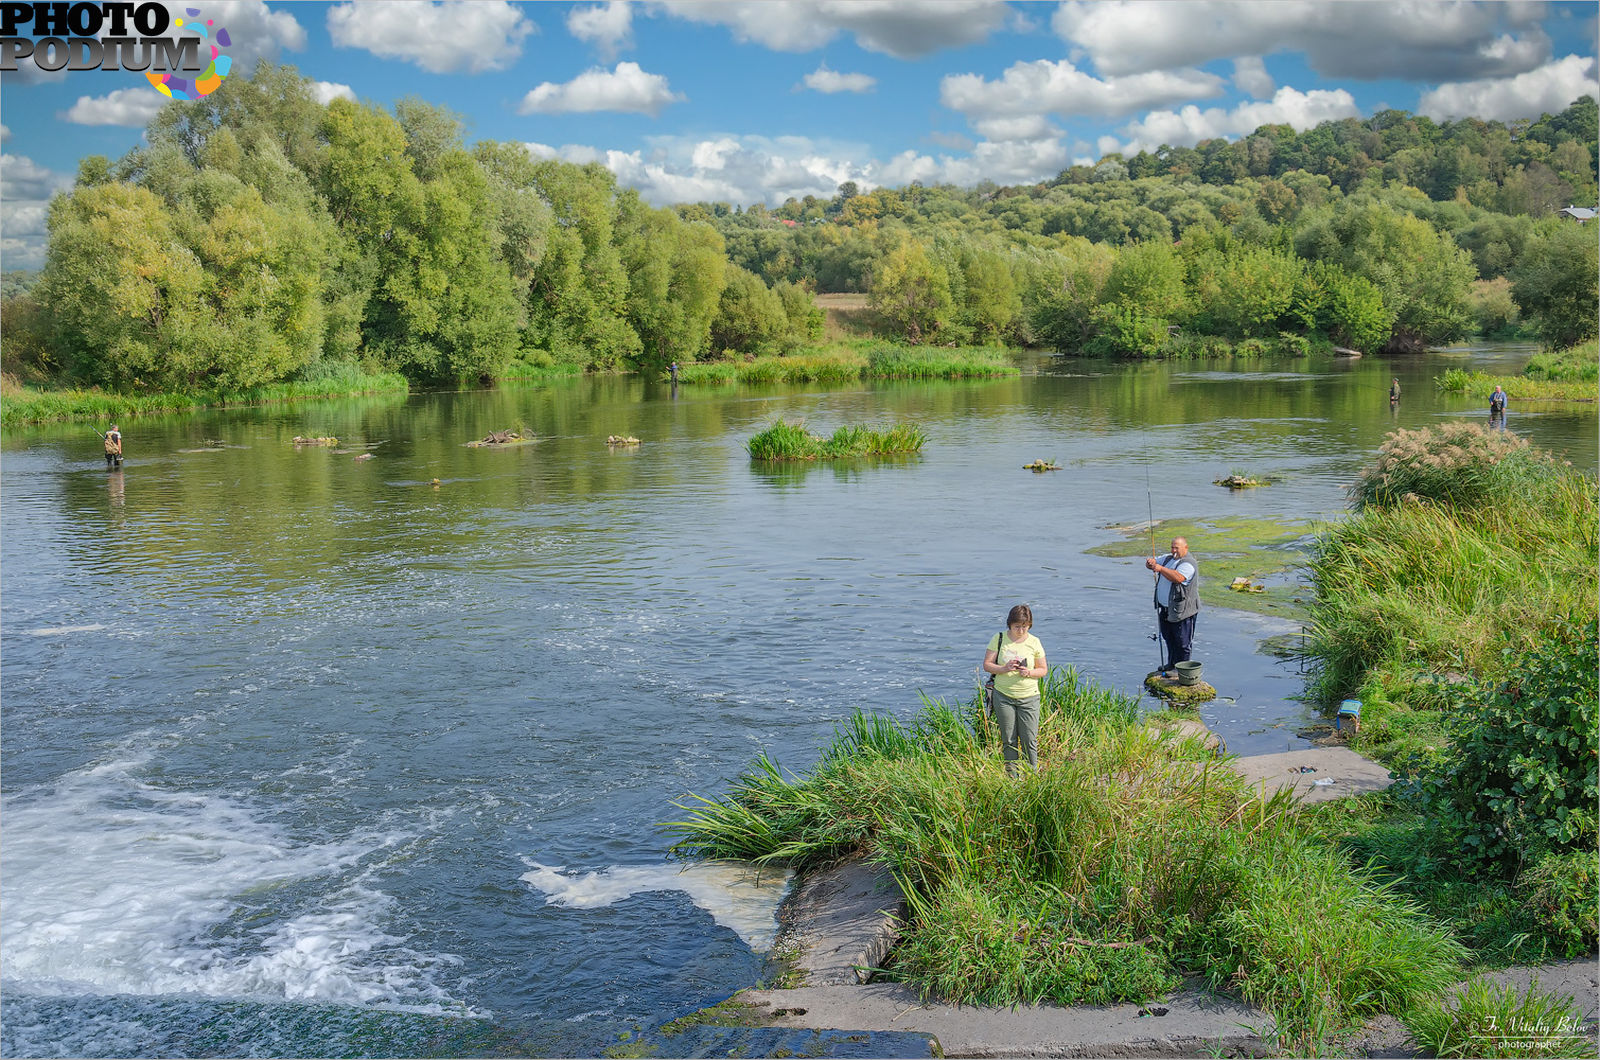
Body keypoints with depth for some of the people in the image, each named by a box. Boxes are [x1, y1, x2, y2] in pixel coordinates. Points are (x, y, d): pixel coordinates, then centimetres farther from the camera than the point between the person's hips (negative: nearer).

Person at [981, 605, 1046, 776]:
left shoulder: (1034, 642, 1)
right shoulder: (999, 639, -2)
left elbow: (1043, 669, 7)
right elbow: (987, 665, -2)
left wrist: (1029, 672, -14)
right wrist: (1005, 668, -20)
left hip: (1029, 697, 0)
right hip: (1003, 696, 0)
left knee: (1029, 740, -2)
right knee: (1008, 739, 6)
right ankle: (1011, 774, 16)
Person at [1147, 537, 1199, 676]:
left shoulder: (1188, 564, -16)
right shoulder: (1168, 558, 12)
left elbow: (1178, 577, -33)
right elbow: (1152, 564, 16)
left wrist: (1160, 568, -33)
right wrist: (1151, 563, -9)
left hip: (1181, 610, -9)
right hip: (1165, 608, 9)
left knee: (1182, 641, 0)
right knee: (1169, 638, 18)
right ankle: (1172, 664, 31)